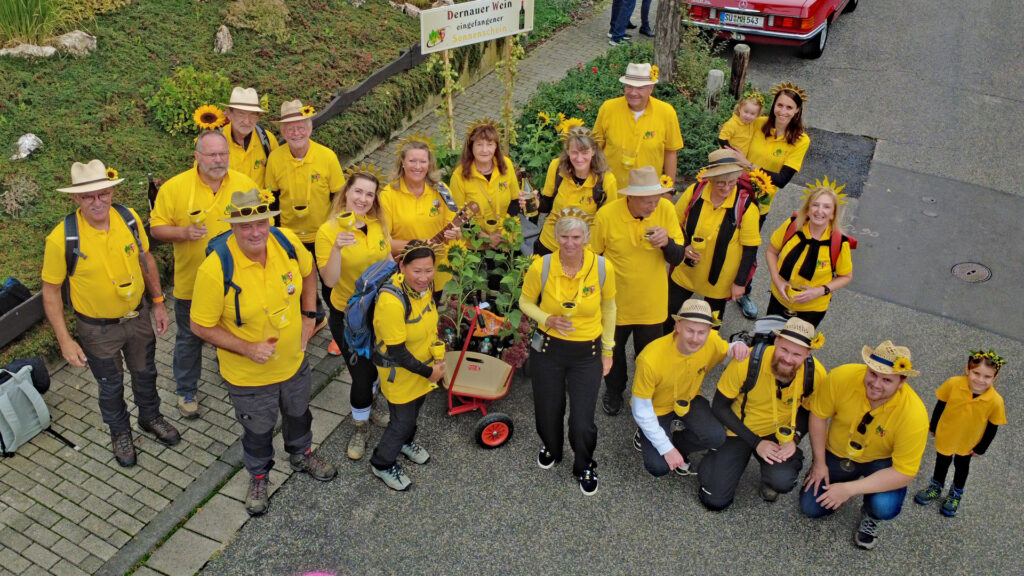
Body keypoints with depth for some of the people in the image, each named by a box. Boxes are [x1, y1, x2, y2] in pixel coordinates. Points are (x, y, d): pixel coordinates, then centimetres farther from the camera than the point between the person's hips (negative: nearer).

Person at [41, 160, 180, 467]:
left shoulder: (129, 218, -14)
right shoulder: (62, 239, -25)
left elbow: (145, 259, 3)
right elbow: (50, 291, -14)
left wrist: (158, 302, 7)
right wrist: (65, 341, -15)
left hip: (138, 316, 3)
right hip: (98, 329, -3)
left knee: (145, 372, 24)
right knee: (110, 386, 19)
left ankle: (150, 417, 52)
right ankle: (120, 432, 46)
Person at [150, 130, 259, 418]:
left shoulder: (245, 183, -6)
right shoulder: (174, 187, -13)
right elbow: (157, 227, -8)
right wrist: (184, 233, -27)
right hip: (192, 282, -2)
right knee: (189, 339, 15)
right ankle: (186, 390, 35)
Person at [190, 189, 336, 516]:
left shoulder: (287, 242, -19)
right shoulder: (215, 269, -31)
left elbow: (307, 273, 5)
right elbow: (201, 326, -20)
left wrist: (308, 316, -1)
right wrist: (246, 348, -28)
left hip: (294, 360, 4)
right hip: (249, 374, -4)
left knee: (298, 413, 30)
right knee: (258, 429, 22)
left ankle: (301, 455, 62)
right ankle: (258, 477, 53)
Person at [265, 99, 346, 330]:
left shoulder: (327, 156, -15)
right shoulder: (275, 158, -9)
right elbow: (273, 199, 3)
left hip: (324, 235, -3)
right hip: (290, 236, 3)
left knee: (330, 286, 10)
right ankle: (317, 319, 46)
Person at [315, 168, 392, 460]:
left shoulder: (378, 224, -6)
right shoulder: (328, 230, -20)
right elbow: (329, 280, -25)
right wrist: (336, 248, -39)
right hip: (348, 315, -5)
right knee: (361, 373, 3)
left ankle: (371, 399, 54)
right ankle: (359, 425, 29)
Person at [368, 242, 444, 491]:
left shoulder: (423, 285, -13)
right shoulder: (391, 301, -37)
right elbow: (397, 352, -30)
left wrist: (437, 357, -1)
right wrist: (428, 372, -20)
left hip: (424, 365, 7)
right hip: (400, 373, -7)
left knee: (414, 409, 29)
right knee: (403, 419, 11)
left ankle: (405, 442, 58)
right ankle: (382, 464, 37)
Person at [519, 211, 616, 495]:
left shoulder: (603, 267, -15)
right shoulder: (541, 267, -17)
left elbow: (608, 307, 3)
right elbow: (526, 302, 1)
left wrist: (607, 350, 7)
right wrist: (548, 319, -18)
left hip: (587, 353, -1)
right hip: (548, 349, 1)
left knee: (583, 421, -1)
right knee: (548, 411, 17)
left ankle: (584, 466, 33)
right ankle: (551, 448, 54)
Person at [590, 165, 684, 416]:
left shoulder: (666, 210, -16)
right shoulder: (607, 215, -21)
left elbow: (677, 257, -9)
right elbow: (593, 258, -6)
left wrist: (667, 242, -31)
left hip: (652, 303, 1)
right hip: (616, 302, -1)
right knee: (613, 351, 24)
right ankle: (614, 391, 52)